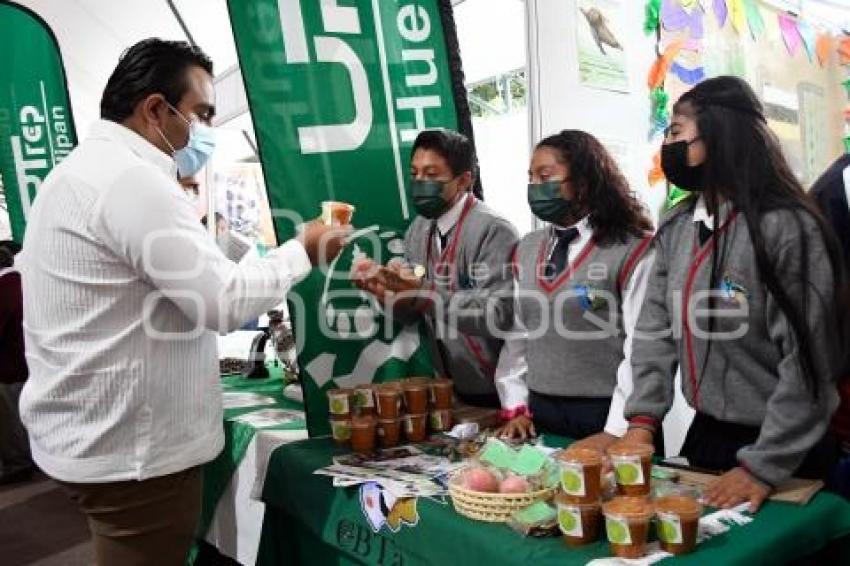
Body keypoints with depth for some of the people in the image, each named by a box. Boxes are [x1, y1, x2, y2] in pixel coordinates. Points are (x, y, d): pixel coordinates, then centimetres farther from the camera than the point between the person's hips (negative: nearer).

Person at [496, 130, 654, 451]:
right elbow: (516, 332, 10)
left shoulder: (632, 249, -10)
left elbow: (643, 345, -14)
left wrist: (617, 431, -16)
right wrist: (515, 406, 5)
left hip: (605, 416, -5)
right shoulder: (526, 251, 9)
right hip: (540, 412, 5)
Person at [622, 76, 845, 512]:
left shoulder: (787, 228, -18)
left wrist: (764, 467, -18)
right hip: (705, 434, 6)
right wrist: (642, 420, -6)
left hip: (785, 456, -6)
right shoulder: (676, 228, 2)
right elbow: (654, 330, 3)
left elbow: (807, 363, -18)